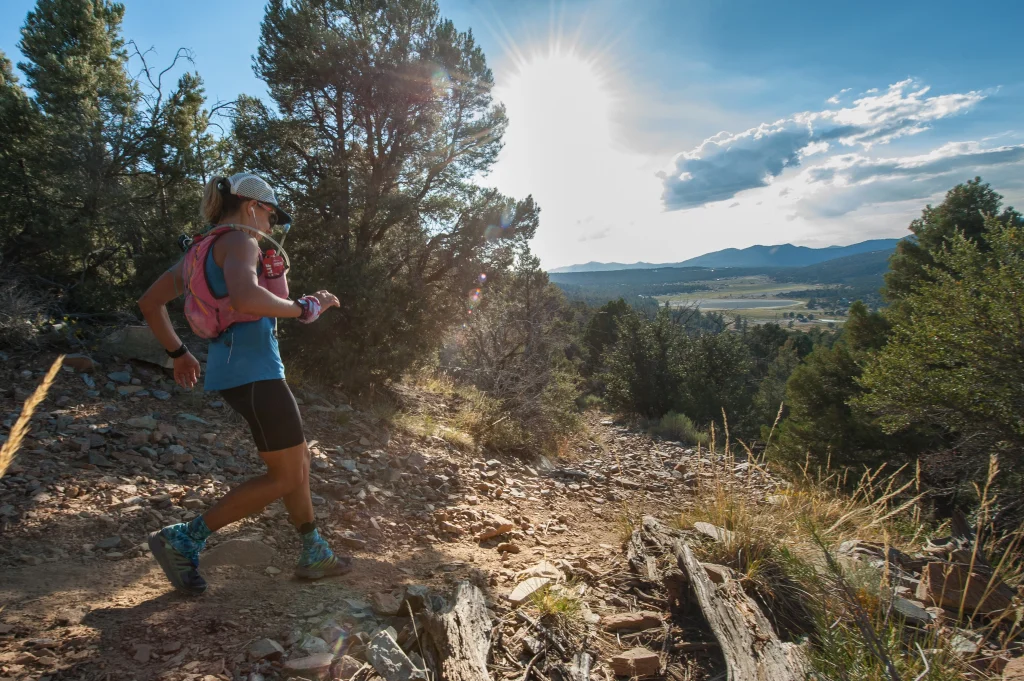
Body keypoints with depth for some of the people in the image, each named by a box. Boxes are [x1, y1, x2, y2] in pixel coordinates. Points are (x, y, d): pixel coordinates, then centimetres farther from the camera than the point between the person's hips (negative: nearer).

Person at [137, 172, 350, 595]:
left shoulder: (204, 250, 18)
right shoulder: (239, 241, -11)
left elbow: (150, 303, 23)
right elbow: (246, 298, -32)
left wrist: (178, 353, 29)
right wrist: (303, 309, -18)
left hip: (234, 370, 10)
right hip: (253, 371, -10)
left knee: (299, 460, 16)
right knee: (286, 477, -1)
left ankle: (314, 554, 25)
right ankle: (183, 540, 5)